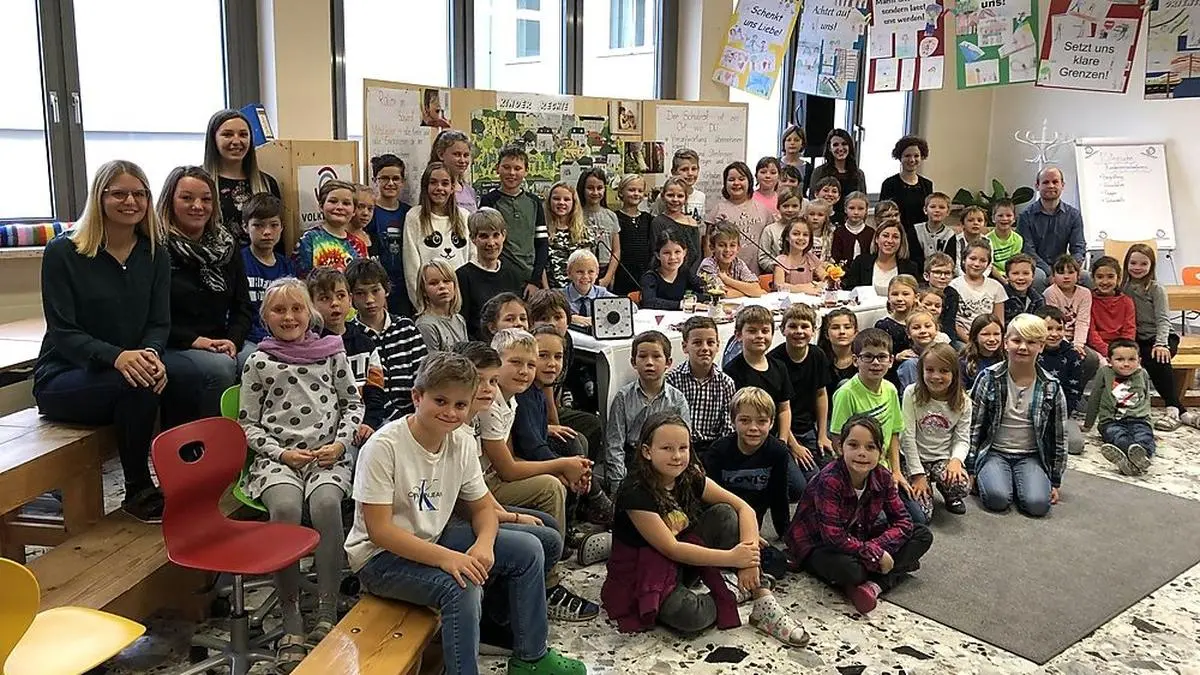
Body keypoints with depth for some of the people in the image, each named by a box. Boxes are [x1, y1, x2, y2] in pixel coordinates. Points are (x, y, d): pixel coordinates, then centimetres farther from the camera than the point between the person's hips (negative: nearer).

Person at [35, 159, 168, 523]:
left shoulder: (155, 254, 7)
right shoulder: (63, 252, -6)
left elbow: (159, 323, 2)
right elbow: (63, 331, -12)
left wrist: (152, 353, -23)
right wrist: (116, 357, -31)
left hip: (128, 371, 3)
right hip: (62, 379, -3)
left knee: (156, 379, -33)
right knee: (136, 384, -34)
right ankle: (139, 492, -17)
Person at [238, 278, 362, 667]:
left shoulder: (332, 352, 8)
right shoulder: (259, 363, 7)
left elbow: (353, 403, 16)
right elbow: (247, 423, 9)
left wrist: (340, 443, 0)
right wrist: (282, 453, -5)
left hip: (328, 455, 0)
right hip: (277, 457, 0)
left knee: (325, 503, -32)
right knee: (285, 508, -32)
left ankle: (327, 615, -22)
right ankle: (291, 624, -22)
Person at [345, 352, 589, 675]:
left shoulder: (462, 444, -5)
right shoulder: (383, 447, -24)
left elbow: (482, 508, 5)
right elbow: (379, 529, -25)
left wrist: (484, 543, -18)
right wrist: (445, 558, -34)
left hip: (435, 538, 7)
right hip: (381, 556, -7)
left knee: (528, 549, -1)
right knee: (462, 586, -33)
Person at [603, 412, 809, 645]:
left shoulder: (691, 478, -5)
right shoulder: (635, 493, -24)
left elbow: (744, 508, -8)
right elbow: (670, 548, -25)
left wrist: (749, 553, -25)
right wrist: (732, 558, -25)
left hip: (685, 562, 6)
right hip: (643, 572, -6)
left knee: (724, 514, -13)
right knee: (691, 615, -36)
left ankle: (764, 604, -14)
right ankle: (728, 599, -1)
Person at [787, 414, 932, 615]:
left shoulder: (882, 477, -11)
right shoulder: (829, 480, -29)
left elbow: (902, 522, -8)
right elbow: (833, 536, -32)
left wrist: (877, 547, -26)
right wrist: (875, 554, -27)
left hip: (857, 539, 7)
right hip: (817, 545, -7)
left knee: (922, 535, -3)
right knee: (848, 568, -41)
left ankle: (875, 585, -21)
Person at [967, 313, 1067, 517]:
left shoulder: (1051, 388, -3)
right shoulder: (988, 378, -7)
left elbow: (1059, 437, 6)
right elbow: (973, 426, -2)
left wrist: (1055, 482, 8)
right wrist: (969, 470, -3)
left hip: (1031, 456, 2)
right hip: (994, 452, -2)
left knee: (1038, 504, -23)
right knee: (997, 498, -28)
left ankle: (1015, 481, 7)